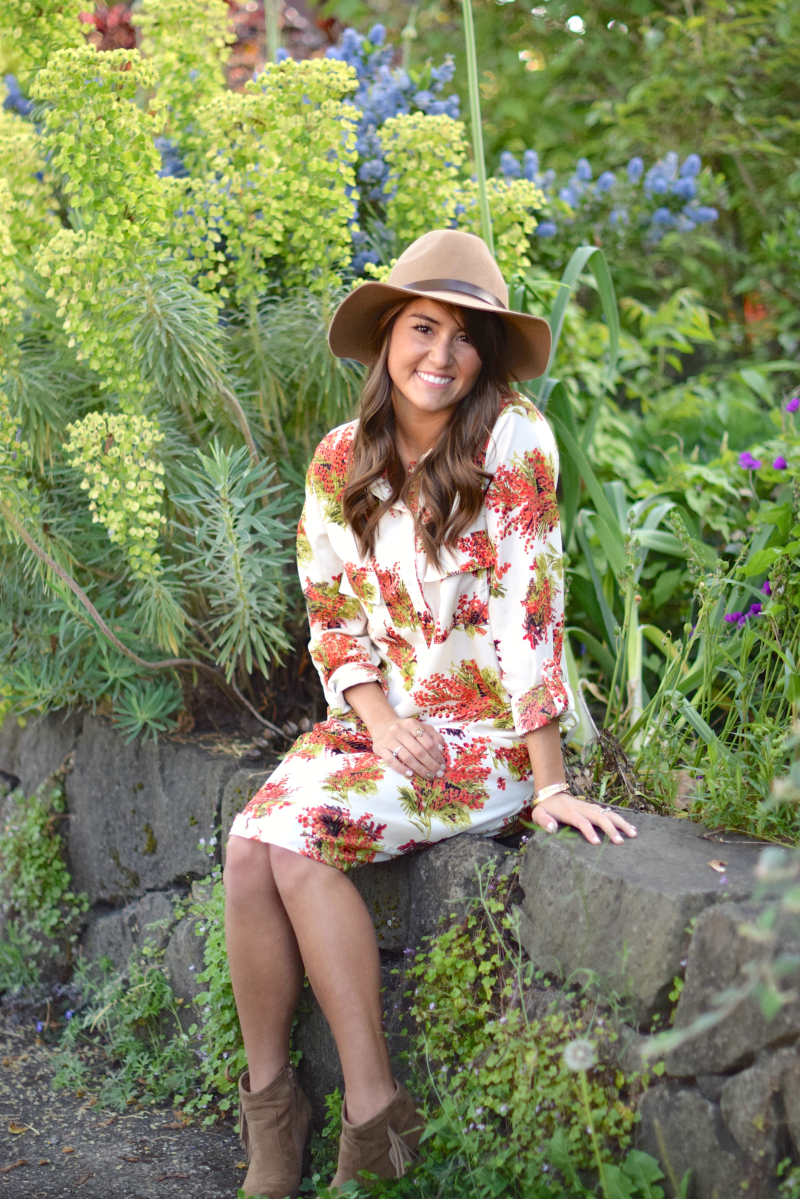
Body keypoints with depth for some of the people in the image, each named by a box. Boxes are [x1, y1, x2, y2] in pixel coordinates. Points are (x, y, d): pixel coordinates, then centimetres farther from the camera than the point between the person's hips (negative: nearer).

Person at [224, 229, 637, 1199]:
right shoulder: (340, 461, 4)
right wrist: (379, 719, -11)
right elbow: (332, 612, 7)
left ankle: (372, 1115, -13)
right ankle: (268, 1099, -4)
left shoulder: (512, 439, -13)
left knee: (299, 837, -24)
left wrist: (548, 784, -20)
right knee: (248, 845, -19)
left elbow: (529, 609, -17)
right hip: (379, 717, 5)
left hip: (486, 729, -5)